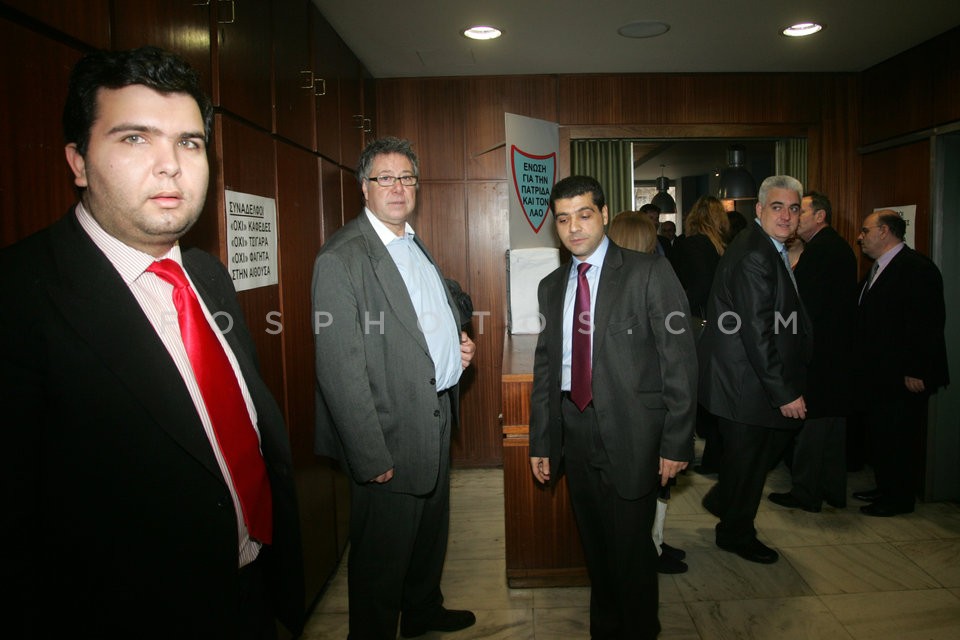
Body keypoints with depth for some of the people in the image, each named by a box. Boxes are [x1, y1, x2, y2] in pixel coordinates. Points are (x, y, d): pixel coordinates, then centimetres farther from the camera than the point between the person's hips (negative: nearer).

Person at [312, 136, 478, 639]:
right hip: (392, 435, -9)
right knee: (383, 553, 8)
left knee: (431, 529, 26)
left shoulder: (416, 246, 11)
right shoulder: (341, 257, -17)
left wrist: (460, 343, 3)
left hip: (436, 418, 9)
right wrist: (371, 455, -22)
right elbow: (340, 367, -22)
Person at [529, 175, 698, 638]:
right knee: (595, 546, 19)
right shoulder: (551, 287, 9)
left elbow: (678, 360, -9)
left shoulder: (649, 273, -7)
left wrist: (676, 442, -12)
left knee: (631, 548, 6)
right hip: (576, 434, 5)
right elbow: (544, 367, 12)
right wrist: (540, 442, 10)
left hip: (631, 434, -5)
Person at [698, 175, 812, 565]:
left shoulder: (770, 249, 12)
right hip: (745, 382, -10)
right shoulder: (753, 255, -22)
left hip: (756, 378, 10)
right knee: (748, 456, 5)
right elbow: (757, 332, -26)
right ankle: (736, 534, 27)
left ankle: (723, 500, 38)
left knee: (780, 434, 21)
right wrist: (786, 392, -21)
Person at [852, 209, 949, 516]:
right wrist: (862, 365, 14)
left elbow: (927, 324, -20)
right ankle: (885, 488, 31)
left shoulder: (918, 268, -15)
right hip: (876, 373, 9)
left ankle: (900, 499, 15)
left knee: (896, 437, 1)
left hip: (902, 376, -9)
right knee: (877, 434, 16)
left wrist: (916, 372, -22)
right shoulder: (877, 269, 14)